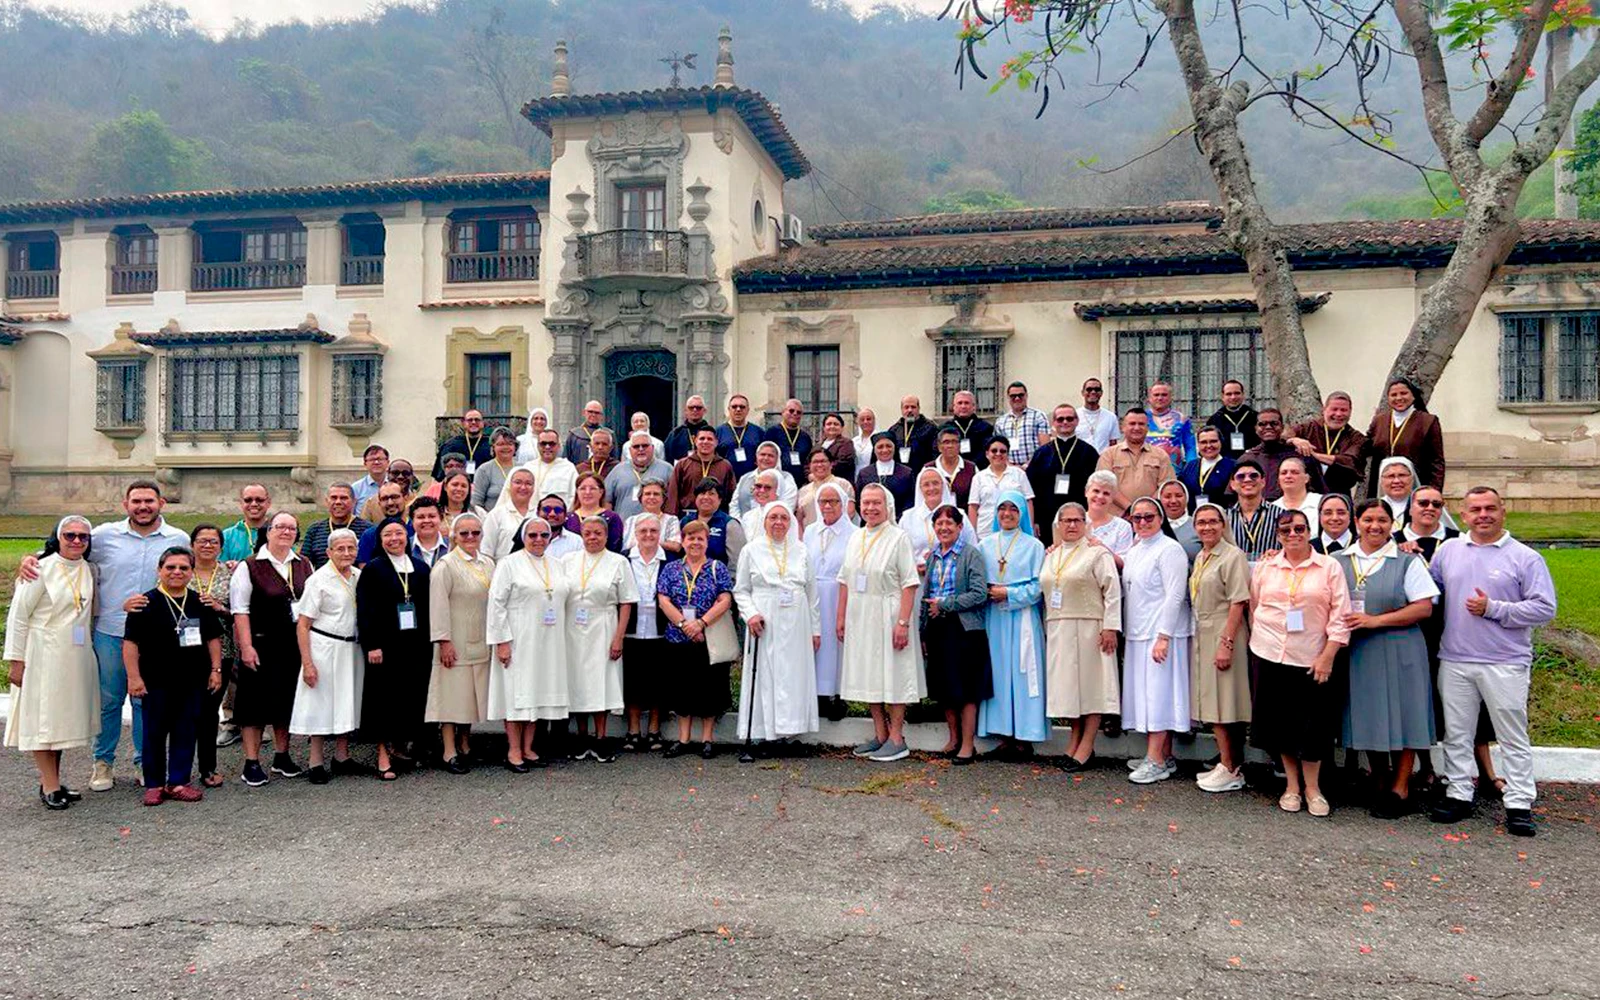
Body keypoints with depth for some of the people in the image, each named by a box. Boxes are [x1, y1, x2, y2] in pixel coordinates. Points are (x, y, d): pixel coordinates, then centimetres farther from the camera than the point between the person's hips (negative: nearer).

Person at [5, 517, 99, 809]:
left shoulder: (90, 570, 6)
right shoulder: (42, 569, -10)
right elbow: (18, 616, -9)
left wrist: (88, 649, 11)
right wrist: (15, 660, -10)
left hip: (77, 658, 6)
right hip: (44, 656, -6)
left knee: (63, 719, 11)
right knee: (42, 720, 1)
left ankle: (50, 782, 21)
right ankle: (51, 787, 6)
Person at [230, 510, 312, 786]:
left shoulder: (305, 566, 10)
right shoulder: (249, 567, -5)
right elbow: (240, 610, -8)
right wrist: (246, 646, -15)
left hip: (295, 645, 5)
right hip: (260, 646, -5)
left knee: (287, 699, 12)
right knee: (257, 701, 0)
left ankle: (282, 756, 25)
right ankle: (251, 763, 9)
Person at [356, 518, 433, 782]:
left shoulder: (421, 569, 11)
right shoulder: (372, 569, -1)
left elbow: (428, 607, 11)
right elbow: (364, 610, -6)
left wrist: (429, 643, 6)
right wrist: (371, 645, -14)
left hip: (416, 644, 4)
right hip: (385, 645, -4)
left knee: (413, 697, 6)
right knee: (385, 698, -1)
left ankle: (400, 746, 20)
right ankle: (383, 754, 6)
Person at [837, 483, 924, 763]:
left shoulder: (898, 537, -8)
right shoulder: (856, 538, 11)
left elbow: (909, 584, -13)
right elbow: (845, 581, 14)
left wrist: (903, 622, -19)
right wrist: (841, 617, 9)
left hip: (887, 616, -6)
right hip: (859, 617, 6)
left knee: (892, 674, -1)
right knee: (868, 675, 11)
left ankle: (896, 739, 8)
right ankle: (880, 734, 22)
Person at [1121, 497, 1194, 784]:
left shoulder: (1169, 549, -10)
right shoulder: (1134, 550, 16)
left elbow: (1174, 596, -16)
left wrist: (1163, 636, -20)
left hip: (1161, 634, -8)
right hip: (1137, 633, 8)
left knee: (1158, 693, -7)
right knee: (1146, 694, 10)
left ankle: (1156, 761, -4)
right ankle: (1165, 756, 18)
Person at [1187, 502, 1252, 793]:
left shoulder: (1233, 556, -10)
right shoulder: (1200, 557, 14)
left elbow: (1238, 603, -16)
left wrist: (1226, 644, -20)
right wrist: (1199, 636, 11)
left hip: (1224, 634, -8)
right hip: (1202, 635, 8)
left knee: (1223, 704, -4)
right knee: (1212, 704, 10)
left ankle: (1230, 770, 4)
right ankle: (1228, 765, 18)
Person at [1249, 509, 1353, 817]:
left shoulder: (1330, 567, -2)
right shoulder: (1264, 568, 6)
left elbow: (1340, 617, -5)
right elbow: (1254, 610, 14)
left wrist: (1327, 657, -10)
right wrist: (1261, 641, 10)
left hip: (1313, 660, -2)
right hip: (1270, 656, 2)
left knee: (1313, 725, 1)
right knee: (1281, 722, 8)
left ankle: (1312, 788, 17)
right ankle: (1291, 786, 22)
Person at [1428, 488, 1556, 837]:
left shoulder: (1525, 557, -2)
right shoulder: (1448, 550, 9)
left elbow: (1545, 608, -7)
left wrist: (1493, 609, -14)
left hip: (1505, 664, -3)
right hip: (1454, 661, 4)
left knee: (1513, 737, 5)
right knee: (1456, 734, 10)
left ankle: (1519, 804, 12)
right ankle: (1459, 795, 21)